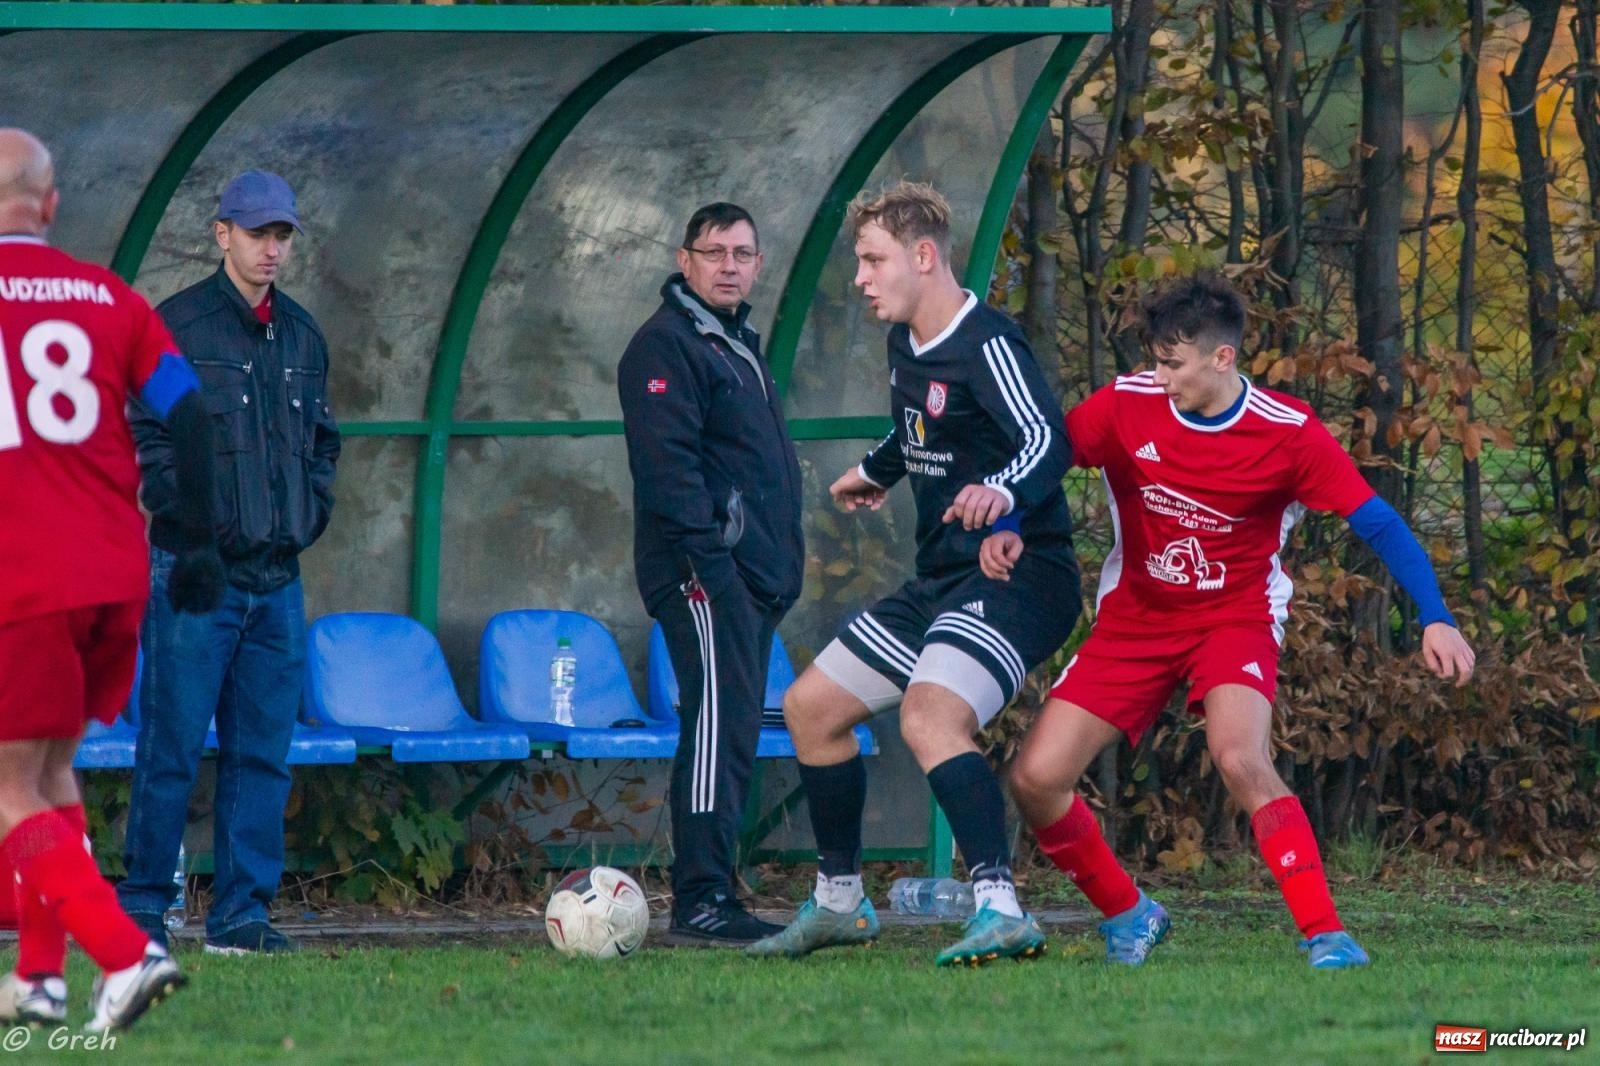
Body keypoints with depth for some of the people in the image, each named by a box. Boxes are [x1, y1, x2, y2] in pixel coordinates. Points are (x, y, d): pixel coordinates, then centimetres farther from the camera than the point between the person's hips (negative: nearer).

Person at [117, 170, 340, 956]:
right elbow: (145, 435, -8)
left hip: (277, 574, 6)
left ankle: (242, 913, 10)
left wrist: (312, 507, 10)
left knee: (262, 750, 6)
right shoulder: (178, 326, -4)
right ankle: (143, 908, 0)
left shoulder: (302, 336, 15)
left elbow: (321, 437, 25)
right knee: (173, 746, -6)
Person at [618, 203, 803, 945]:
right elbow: (668, 464, -17)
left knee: (733, 733, 8)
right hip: (703, 570, -10)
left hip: (753, 572, 10)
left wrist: (785, 562, 21)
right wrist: (709, 555, -24)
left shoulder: (740, 345, 23)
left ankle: (711, 899, 11)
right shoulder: (665, 346, -8)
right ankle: (700, 902, -18)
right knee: (719, 723, -15)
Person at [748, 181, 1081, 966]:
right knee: (811, 707, 15)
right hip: (940, 580, 10)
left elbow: (1048, 440, -31)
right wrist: (877, 470, 52)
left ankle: (1001, 909, -41)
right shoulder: (905, 346, 11)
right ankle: (839, 903, 30)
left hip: (1015, 577, -10)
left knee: (928, 717, -34)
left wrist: (1003, 490, -52)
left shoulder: (986, 345, -17)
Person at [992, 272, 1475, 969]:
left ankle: (1324, 932, -25)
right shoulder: (1127, 405, -10)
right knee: (1035, 777, -8)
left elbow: (1375, 522, -14)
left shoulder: (1288, 433, -16)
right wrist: (1006, 530, -20)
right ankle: (1128, 915, 15)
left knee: (1241, 760, -32)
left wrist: (1435, 620, -23)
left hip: (1234, 617, -3)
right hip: (1135, 618, 3)